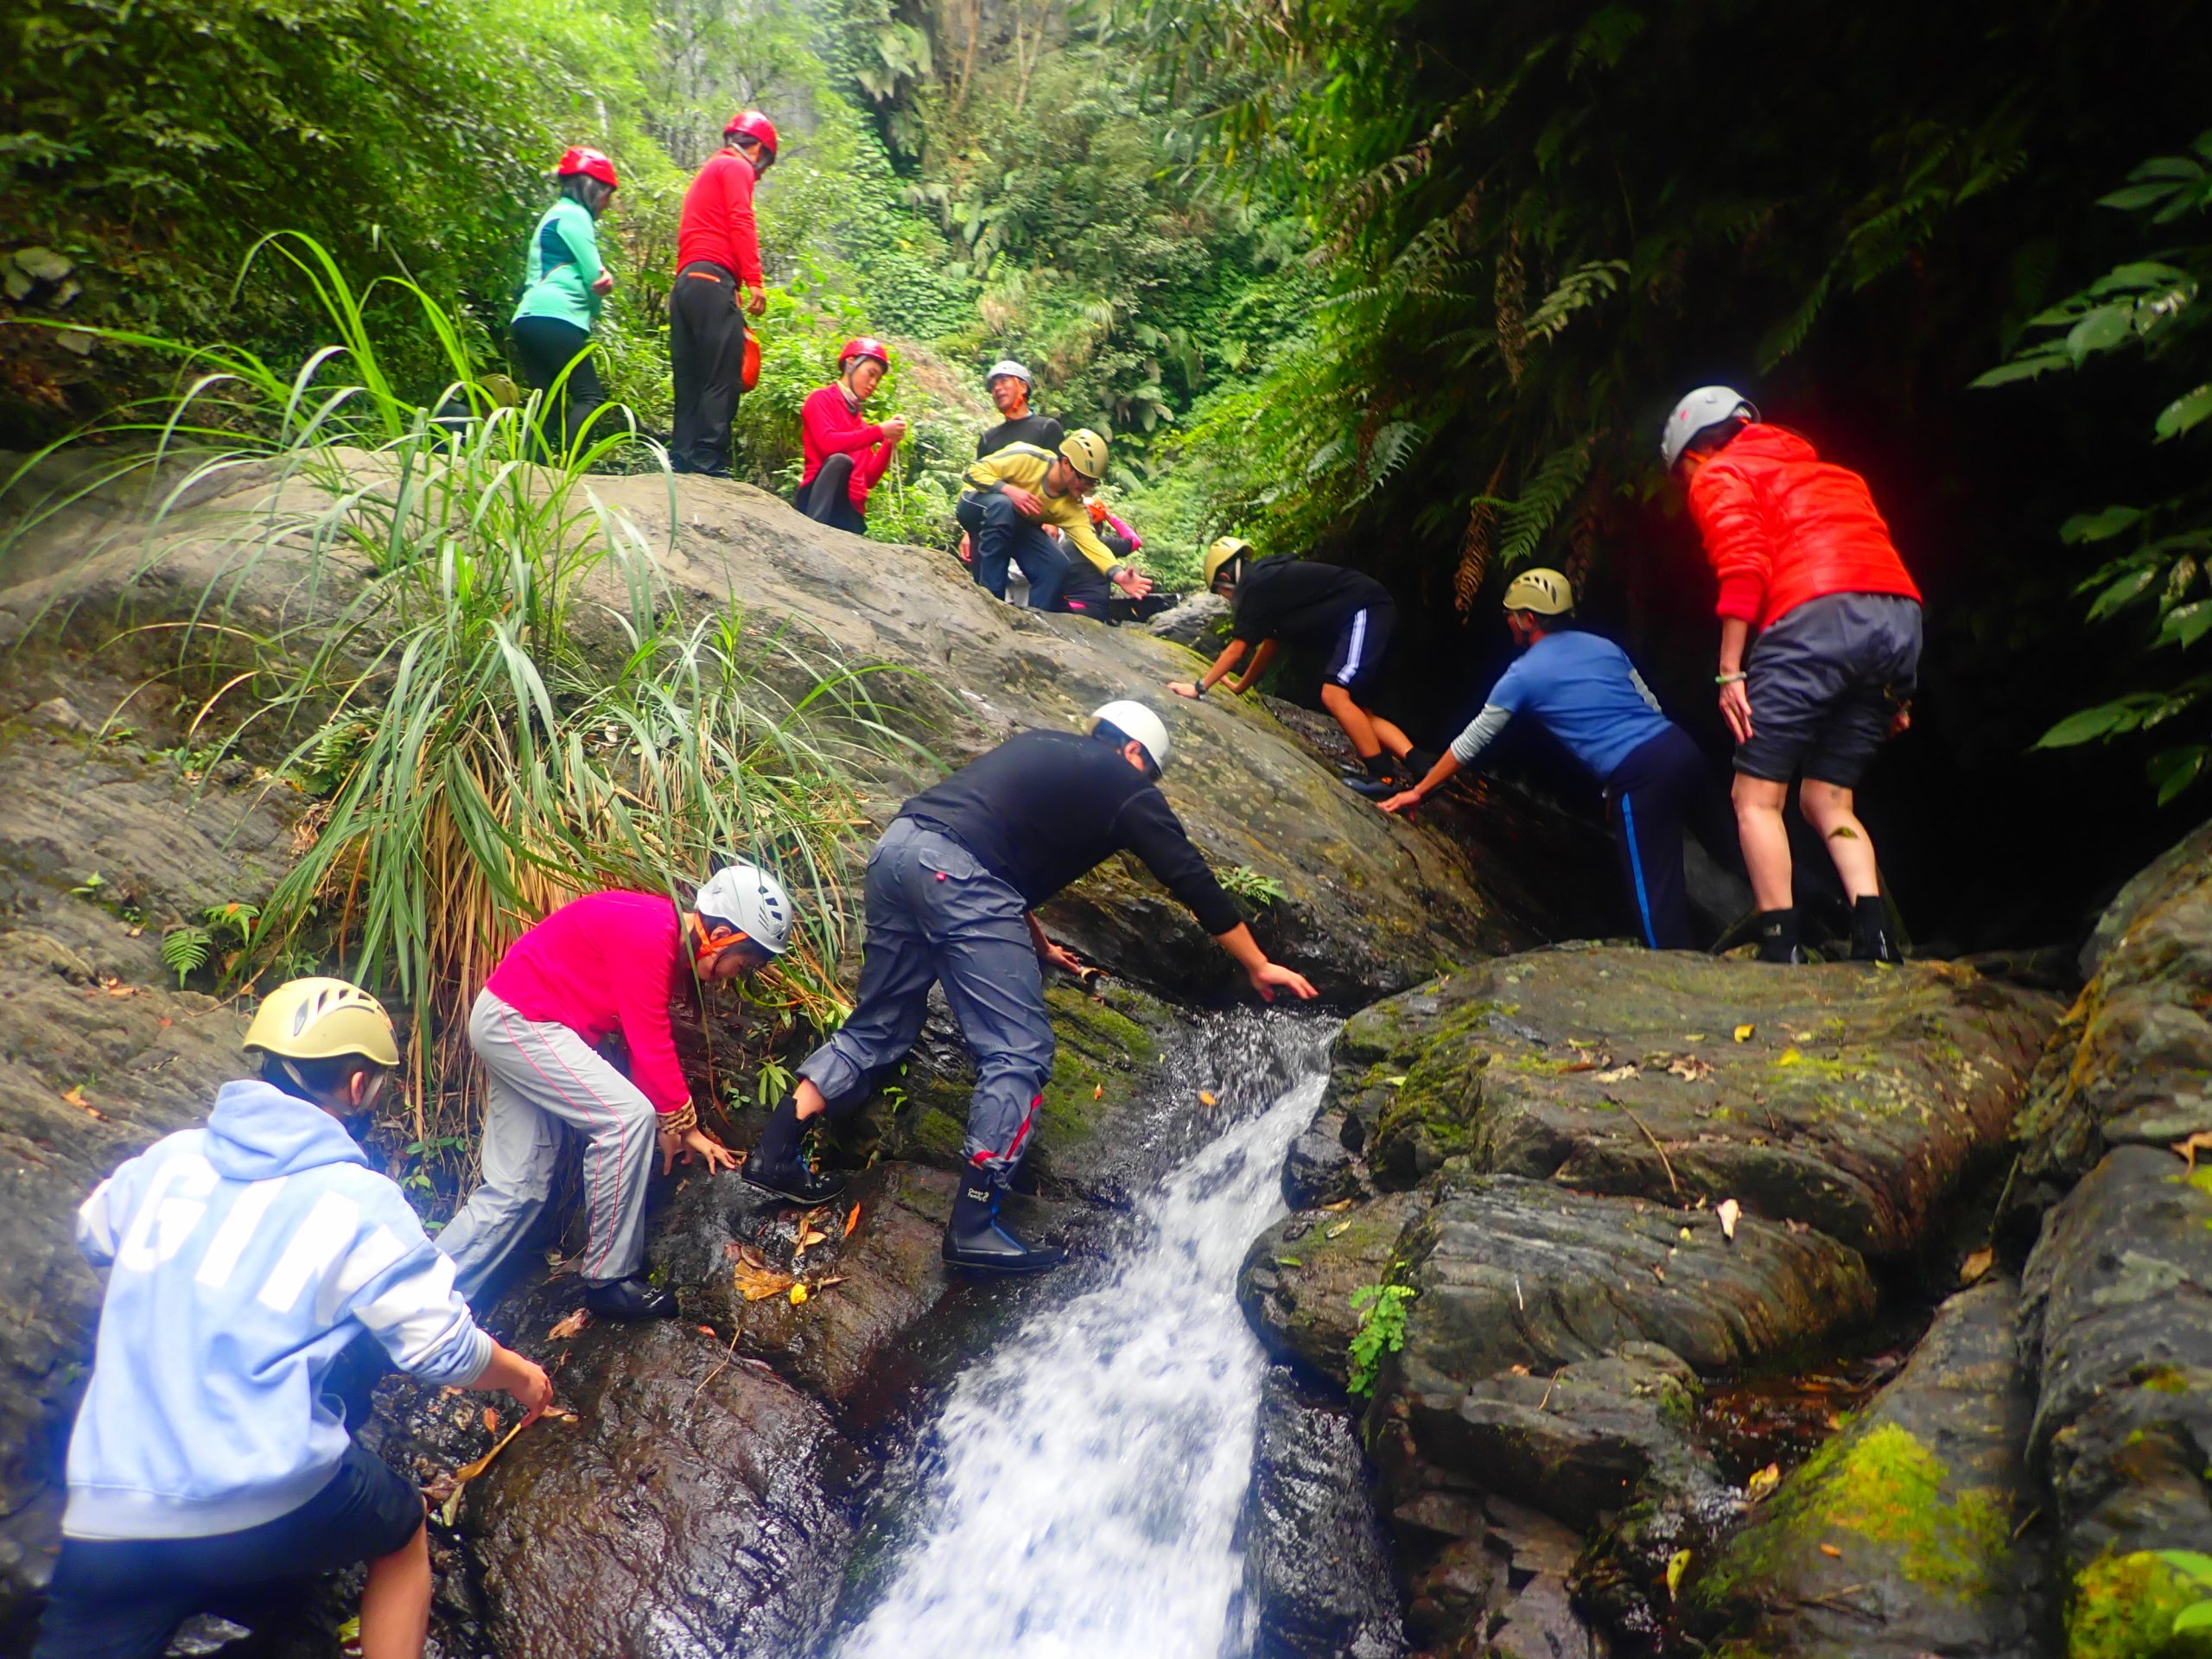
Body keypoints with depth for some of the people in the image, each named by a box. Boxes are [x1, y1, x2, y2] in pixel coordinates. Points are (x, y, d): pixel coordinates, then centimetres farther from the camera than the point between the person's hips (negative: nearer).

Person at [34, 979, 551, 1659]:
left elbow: (94, 1234, 29)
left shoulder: (169, 1157, 7)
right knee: (403, 1535, 25)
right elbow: (445, 1350, 0)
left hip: (106, 1515, 3)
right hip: (267, 1507, -3)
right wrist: (520, 1374, 20)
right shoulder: (362, 1202, -5)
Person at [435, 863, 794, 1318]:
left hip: (508, 1024, 10)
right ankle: (608, 1281, -8)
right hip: (518, 1020, -10)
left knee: (514, 1193, 8)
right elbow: (650, 1044, -22)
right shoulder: (647, 935, -25)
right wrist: (681, 1123, -10)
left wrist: (671, 1121, 6)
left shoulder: (668, 939, 6)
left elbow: (649, 1042, 10)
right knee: (627, 1118, -18)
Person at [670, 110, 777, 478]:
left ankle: (682, 461, 2)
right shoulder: (736, 167, 5)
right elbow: (741, 223, -11)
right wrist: (755, 281, -17)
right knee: (723, 379, -14)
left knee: (690, 381, 6)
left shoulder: (707, 172, 32)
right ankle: (709, 462, -21)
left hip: (685, 282, 9)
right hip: (712, 281, -9)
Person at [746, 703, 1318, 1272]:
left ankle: (774, 1153, 18)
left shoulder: (1038, 748, 31)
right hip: (959, 873, -8)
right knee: (1020, 1054, -2)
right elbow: (1193, 882, 10)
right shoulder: (1127, 789, 11)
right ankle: (973, 1228, -4)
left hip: (897, 844, 8)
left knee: (878, 1028, 21)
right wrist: (1259, 967, 19)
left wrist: (1039, 945, 52)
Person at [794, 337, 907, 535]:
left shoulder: (860, 421, 21)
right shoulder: (821, 398, 6)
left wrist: (889, 443, 5)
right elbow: (828, 443, -14)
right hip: (819, 500, -6)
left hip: (852, 510, 6)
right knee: (840, 461, -32)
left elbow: (869, 479, 17)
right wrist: (878, 432, -10)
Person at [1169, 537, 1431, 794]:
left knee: (1334, 696, -17)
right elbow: (1271, 642, 29)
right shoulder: (1271, 579, 20)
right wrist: (1240, 686, 35)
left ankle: (1384, 776, -14)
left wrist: (1200, 686, 1)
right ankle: (1423, 767, 0)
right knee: (1348, 704, 9)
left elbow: (1237, 649, -7)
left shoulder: (1255, 585, -10)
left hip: (1365, 612, -10)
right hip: (1371, 614, 10)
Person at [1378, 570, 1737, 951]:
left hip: (1639, 774, -6)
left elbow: (1470, 744, 12)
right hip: (1680, 744, 6)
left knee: (1654, 894, -3)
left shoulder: (1523, 675, 5)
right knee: (1731, 845, 14)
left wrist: (1419, 791, 23)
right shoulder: (1604, 645, 20)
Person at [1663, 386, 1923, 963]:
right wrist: (1894, 687, 23)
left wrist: (1729, 672, -8)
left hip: (1818, 614, -7)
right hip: (1901, 617, 7)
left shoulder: (1720, 476, 14)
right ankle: (1876, 941, -2)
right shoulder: (1824, 472, 36)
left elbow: (1744, 567, -5)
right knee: (1829, 801, 14)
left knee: (1757, 797, 2)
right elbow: (1874, 553, 26)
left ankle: (1780, 948, -6)